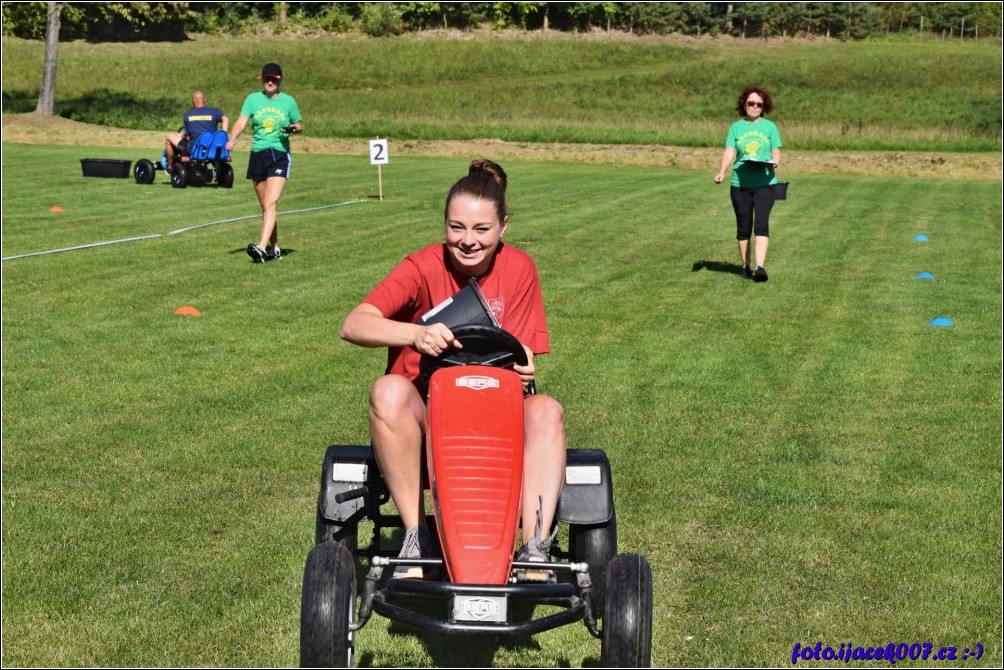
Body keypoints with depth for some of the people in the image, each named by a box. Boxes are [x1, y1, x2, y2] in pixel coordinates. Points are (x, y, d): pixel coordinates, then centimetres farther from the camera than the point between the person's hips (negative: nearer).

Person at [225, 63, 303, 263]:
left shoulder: (288, 101, 4)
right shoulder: (253, 99, 6)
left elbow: (300, 125, 13)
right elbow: (242, 121, -6)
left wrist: (293, 128, -10)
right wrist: (233, 139, -24)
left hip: (280, 155, -3)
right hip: (257, 156, 3)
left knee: (270, 204, -17)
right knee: (265, 206, 9)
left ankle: (262, 247, -25)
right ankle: (274, 248, 21)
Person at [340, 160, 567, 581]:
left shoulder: (519, 269, -3)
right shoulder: (424, 267, -10)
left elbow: (519, 355, -1)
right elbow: (353, 325, -24)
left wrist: (519, 367, -27)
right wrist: (417, 334, -43)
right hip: (424, 410, -2)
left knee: (546, 410, -29)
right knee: (389, 391, -34)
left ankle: (535, 548, -33)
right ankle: (416, 535, -27)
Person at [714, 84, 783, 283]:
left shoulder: (770, 127, 7)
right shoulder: (736, 127, 8)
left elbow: (776, 153, 6)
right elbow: (729, 152, -1)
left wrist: (774, 162, -17)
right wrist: (722, 172, -18)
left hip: (764, 183, -1)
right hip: (740, 184, 2)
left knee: (761, 224, -14)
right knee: (743, 227, 8)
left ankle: (760, 267, -21)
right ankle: (745, 266, 20)